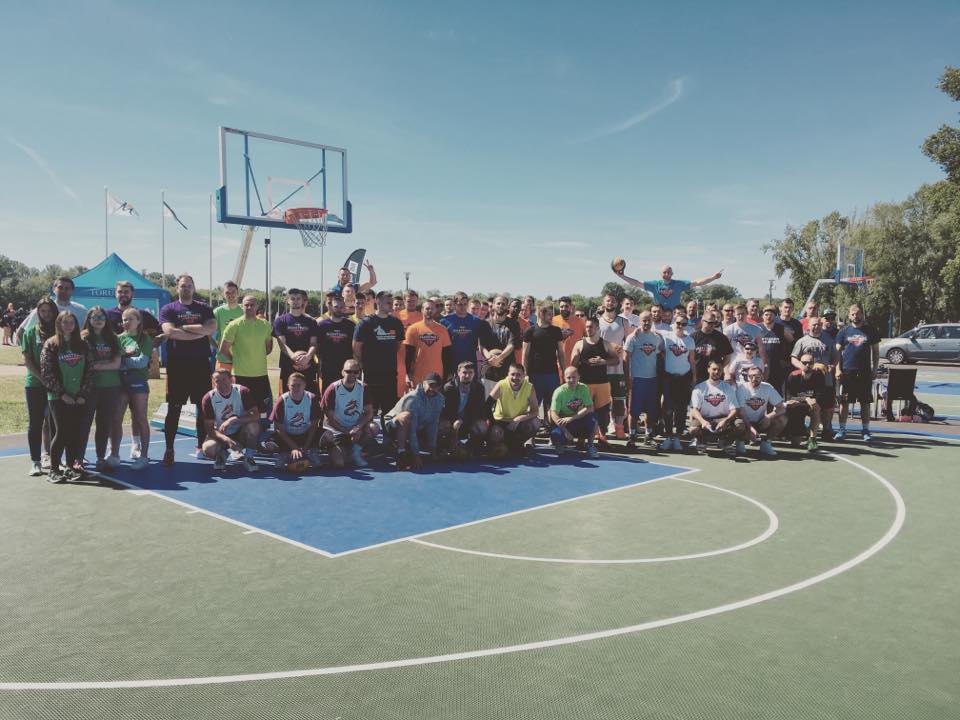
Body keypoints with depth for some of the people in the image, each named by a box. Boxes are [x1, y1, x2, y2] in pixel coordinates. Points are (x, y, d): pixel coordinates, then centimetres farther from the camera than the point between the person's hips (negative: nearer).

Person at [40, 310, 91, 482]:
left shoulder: (82, 345, 10)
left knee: (76, 433, 3)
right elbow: (47, 373, -5)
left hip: (79, 398, 3)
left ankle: (71, 467, 13)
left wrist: (83, 394, -3)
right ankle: (53, 469, 1)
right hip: (58, 397, -3)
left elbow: (89, 371, 7)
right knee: (62, 432, -9)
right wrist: (62, 393, -11)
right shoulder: (51, 345, 1)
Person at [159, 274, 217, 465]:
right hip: (177, 364, -2)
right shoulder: (168, 309, 5)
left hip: (200, 364, 2)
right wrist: (200, 332, -10)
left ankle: (201, 446, 17)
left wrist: (185, 327, -9)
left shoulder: (204, 308, 11)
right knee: (174, 408, 0)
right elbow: (170, 331, -13)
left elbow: (212, 328, -7)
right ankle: (169, 449, 6)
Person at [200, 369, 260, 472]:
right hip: (221, 435, 0)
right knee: (208, 449, -33)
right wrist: (228, 440, -31)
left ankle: (248, 458, -10)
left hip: (240, 433, 0)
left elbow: (256, 415, -24)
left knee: (253, 425, -33)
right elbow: (210, 428, -15)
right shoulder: (208, 398, -13)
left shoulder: (242, 392, -14)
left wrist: (233, 420, -35)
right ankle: (221, 454, 6)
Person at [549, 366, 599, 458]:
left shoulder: (584, 388, -9)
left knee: (592, 418, -30)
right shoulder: (559, 392, -15)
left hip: (580, 421, 2)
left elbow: (590, 408, -18)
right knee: (555, 435, -33)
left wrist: (571, 418, -27)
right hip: (564, 423, -2)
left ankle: (590, 445, -7)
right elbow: (553, 414, -19)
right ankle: (558, 443, 8)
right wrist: (565, 431, -29)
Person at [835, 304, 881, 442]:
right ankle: (842, 430, 10)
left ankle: (866, 431, 13)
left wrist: (874, 369, 1)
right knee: (844, 402, 2)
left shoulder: (870, 330, 6)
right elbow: (838, 351, 5)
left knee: (865, 403, 5)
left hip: (865, 372, 0)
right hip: (847, 371, 0)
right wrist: (838, 369, -5)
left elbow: (876, 351, 9)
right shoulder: (844, 331, 5)